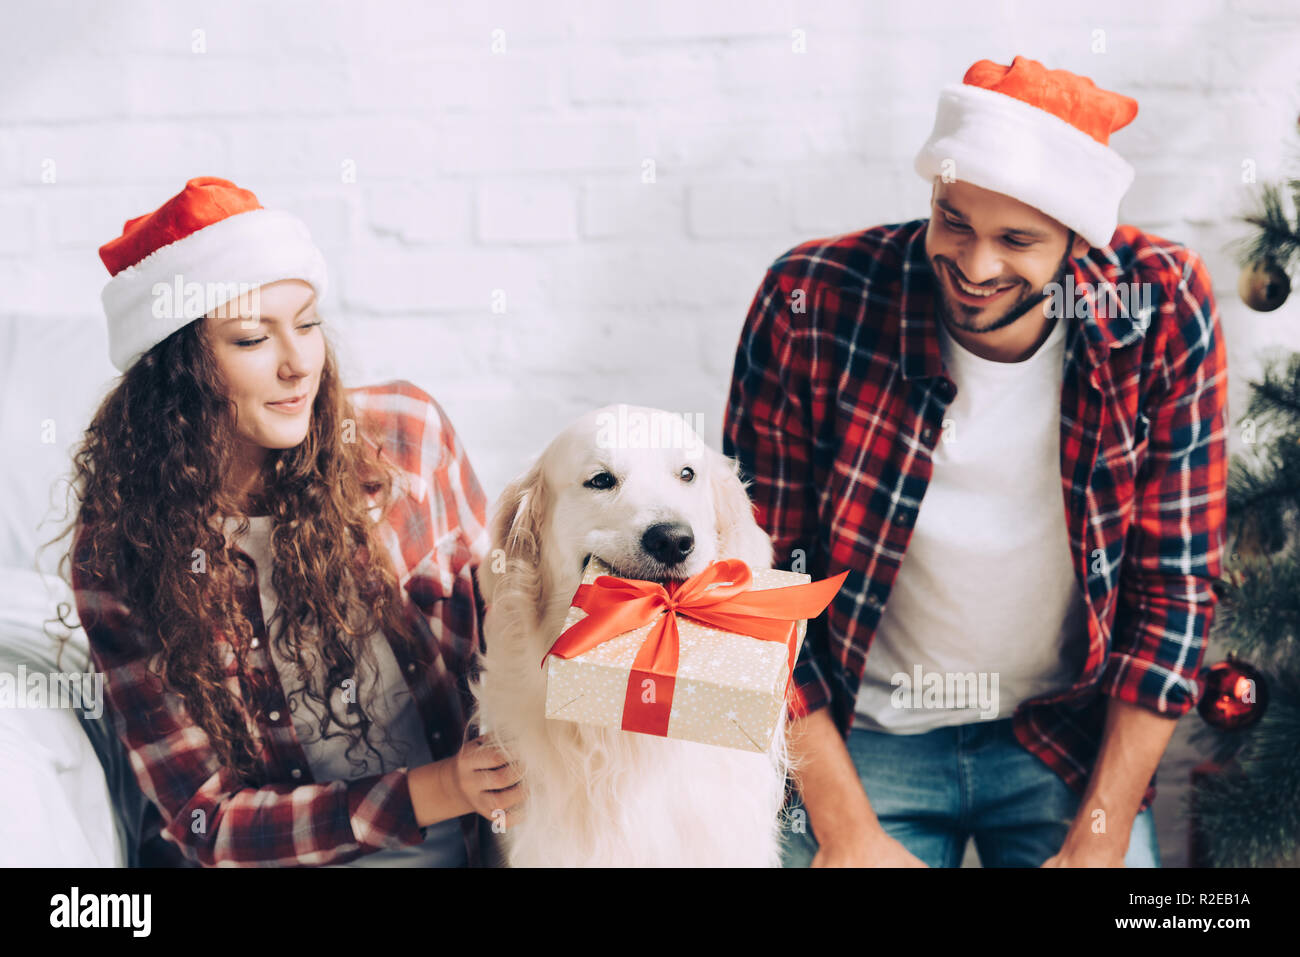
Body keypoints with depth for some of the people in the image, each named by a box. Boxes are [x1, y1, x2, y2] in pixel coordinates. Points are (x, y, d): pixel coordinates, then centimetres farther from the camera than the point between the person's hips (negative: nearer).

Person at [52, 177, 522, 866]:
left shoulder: (404, 429, -4)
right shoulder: (118, 552, -8)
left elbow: (495, 612, 10)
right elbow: (205, 816, -8)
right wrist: (433, 792, -21)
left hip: (459, 842, 1)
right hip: (265, 857, -1)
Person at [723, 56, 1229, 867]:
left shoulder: (1163, 310, -14)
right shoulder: (810, 306, -18)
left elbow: (1175, 587, -8)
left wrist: (1096, 844, -10)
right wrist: (848, 831, -14)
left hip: (1071, 735, 1)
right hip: (862, 736, -1)